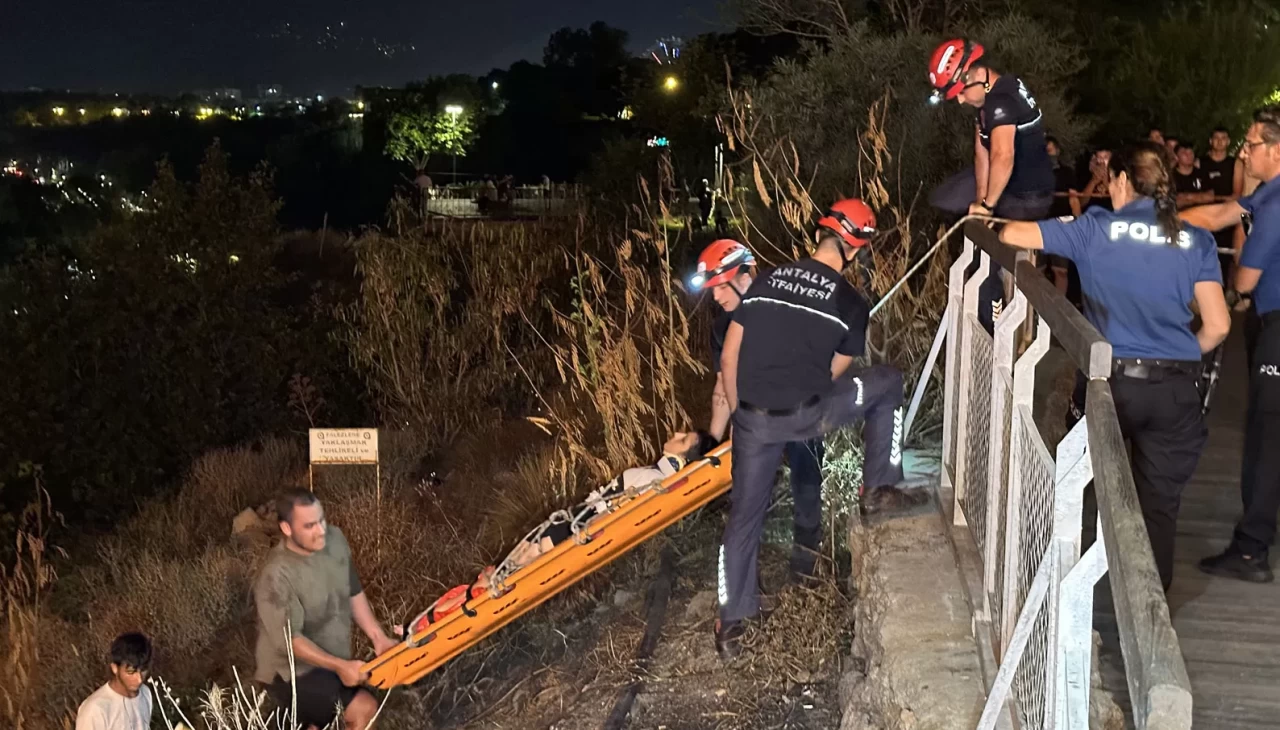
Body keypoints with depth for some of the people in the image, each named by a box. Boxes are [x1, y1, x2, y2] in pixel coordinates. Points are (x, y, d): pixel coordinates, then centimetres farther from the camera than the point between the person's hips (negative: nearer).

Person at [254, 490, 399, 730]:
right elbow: (289, 640, -24)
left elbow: (353, 593, 5)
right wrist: (339, 666, -27)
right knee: (364, 710, -19)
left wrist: (379, 638, -2)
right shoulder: (276, 577, -29)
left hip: (331, 663, 8)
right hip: (292, 673, -8)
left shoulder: (335, 540, -8)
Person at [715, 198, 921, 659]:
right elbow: (833, 374, 6)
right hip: (806, 414, -3)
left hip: (754, 419, 4)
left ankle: (731, 625, 20)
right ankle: (879, 489, 23)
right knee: (888, 383, 21)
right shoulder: (851, 304, 1)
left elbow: (729, 356, 9)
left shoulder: (767, 281, 9)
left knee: (745, 516, 17)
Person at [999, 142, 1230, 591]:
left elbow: (1012, 236, 0)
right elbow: (1217, 325, -1)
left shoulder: (1096, 229, -2)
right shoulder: (1195, 241, 3)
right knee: (1160, 503, 10)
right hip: (1176, 389, 1)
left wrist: (991, 224, 23)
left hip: (1111, 380, -1)